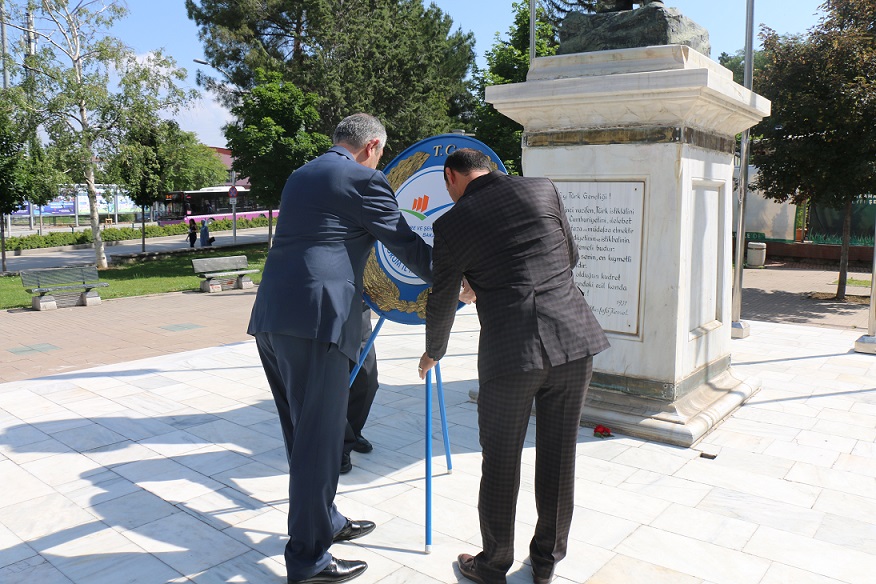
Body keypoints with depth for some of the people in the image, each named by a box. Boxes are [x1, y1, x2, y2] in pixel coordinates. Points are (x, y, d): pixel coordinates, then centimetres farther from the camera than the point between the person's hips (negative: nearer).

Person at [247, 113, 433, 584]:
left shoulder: (300, 176, 22)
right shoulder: (364, 180, -2)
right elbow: (407, 245, 0)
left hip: (271, 318, 9)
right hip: (315, 320, -9)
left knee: (302, 433, 19)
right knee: (318, 439, 1)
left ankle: (323, 520, 35)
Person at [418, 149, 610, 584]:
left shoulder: (451, 224, 2)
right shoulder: (543, 189, 9)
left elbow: (441, 304, 11)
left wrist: (432, 353, 30)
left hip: (509, 352, -3)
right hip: (574, 339, 4)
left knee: (500, 463, 13)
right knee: (558, 457, 15)